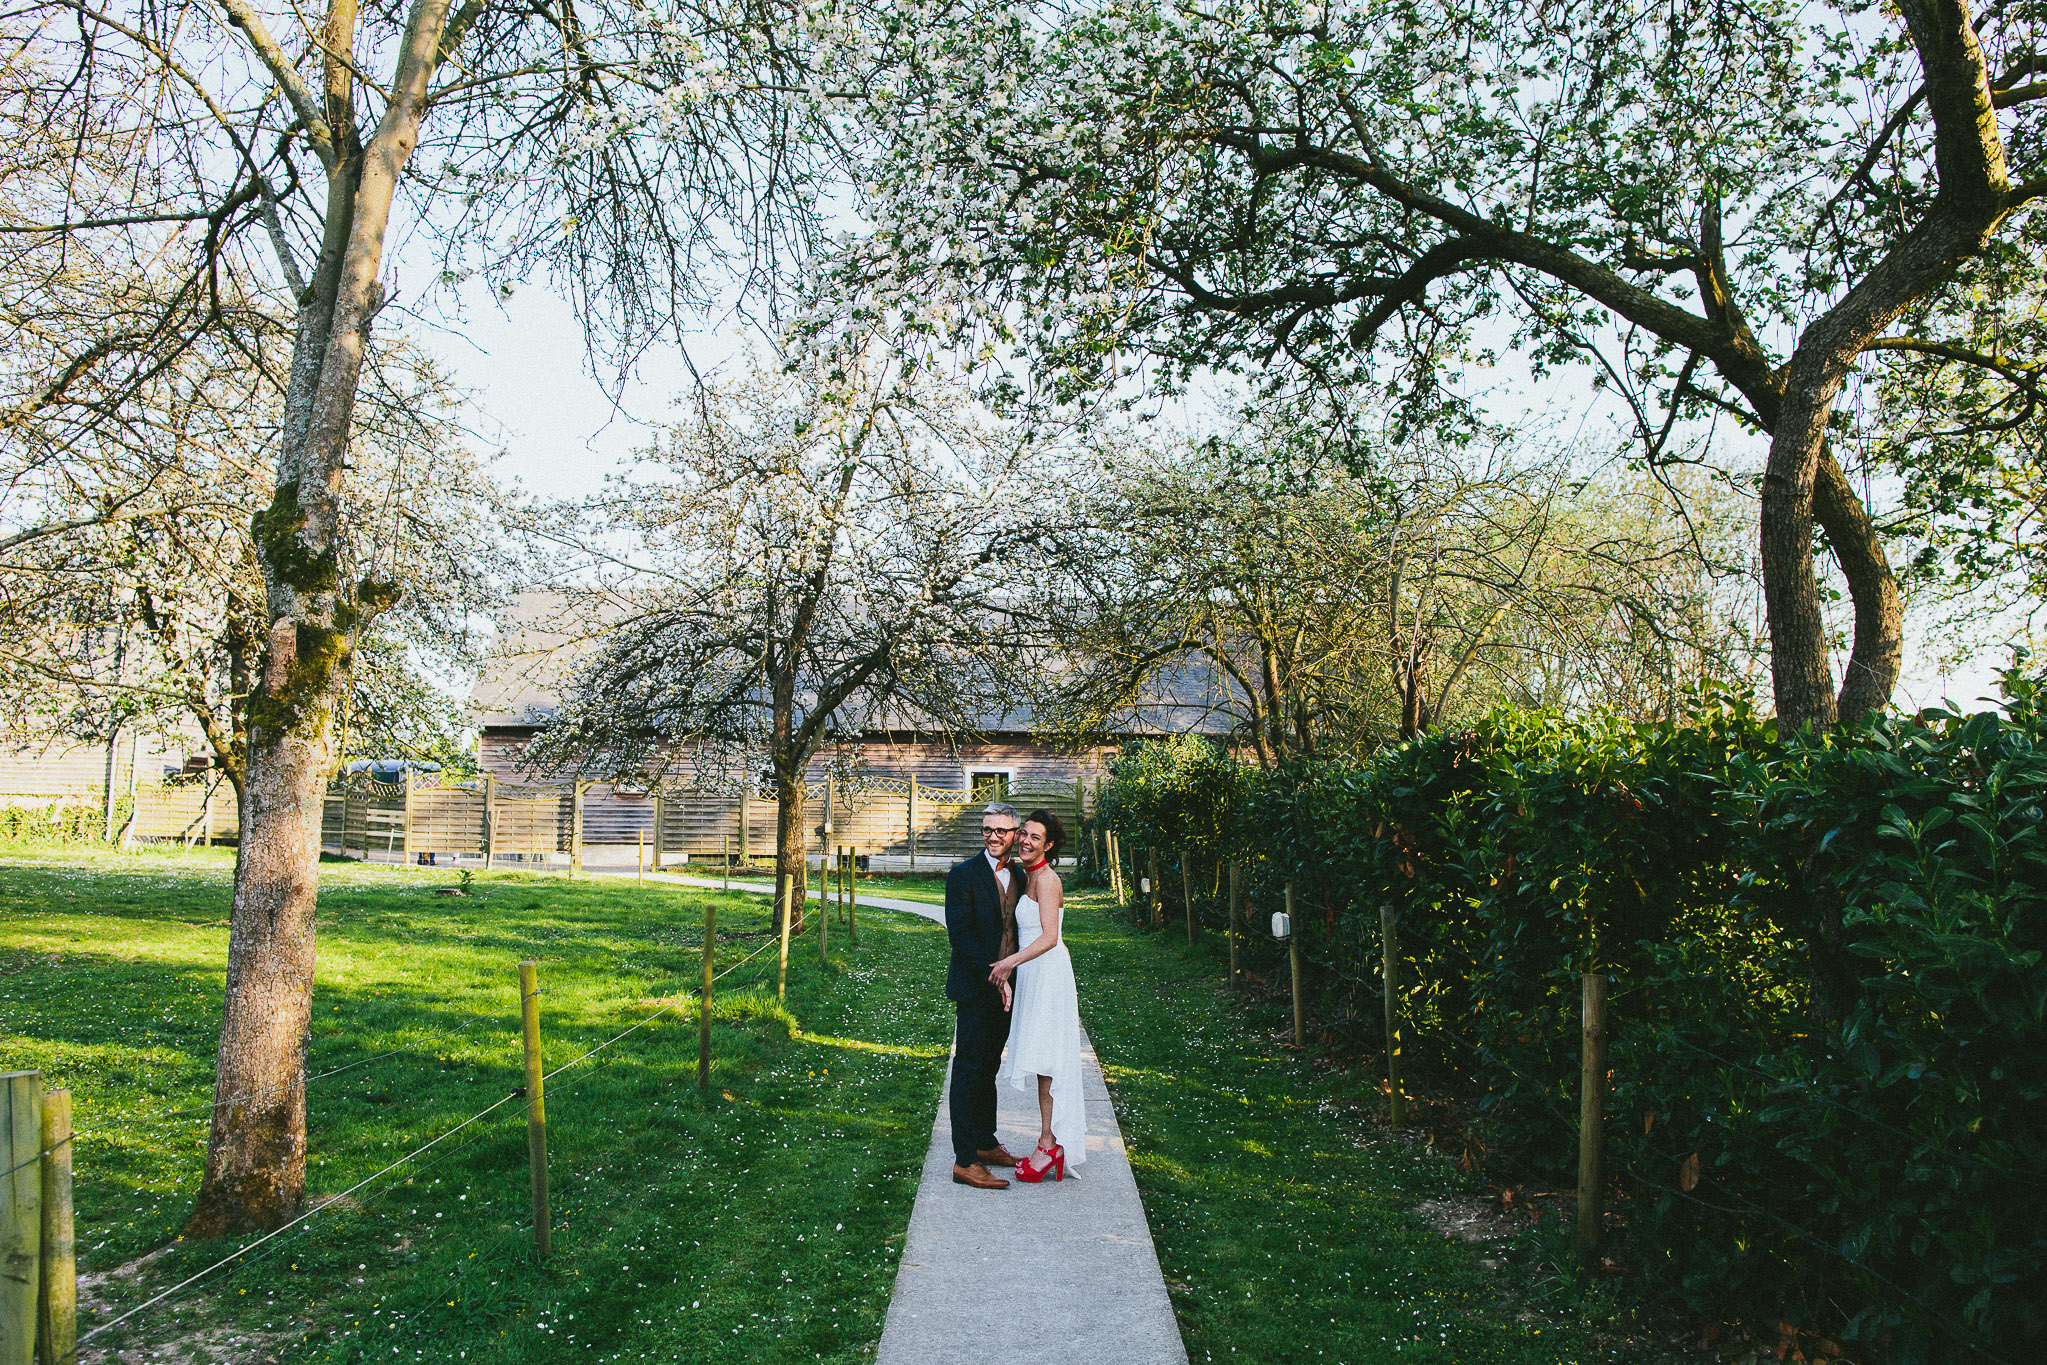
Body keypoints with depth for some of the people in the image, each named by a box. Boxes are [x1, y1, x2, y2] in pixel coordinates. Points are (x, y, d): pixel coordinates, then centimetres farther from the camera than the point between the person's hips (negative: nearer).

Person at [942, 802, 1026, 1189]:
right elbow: (960, 935, -15)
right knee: (969, 1070, -4)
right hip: (974, 989, -7)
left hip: (1003, 989, 7)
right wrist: (994, 977, -18)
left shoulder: (1018, 876, 11)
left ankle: (985, 1143, 27)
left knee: (989, 1067, 16)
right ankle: (965, 1161, -1)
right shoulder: (963, 876, -10)